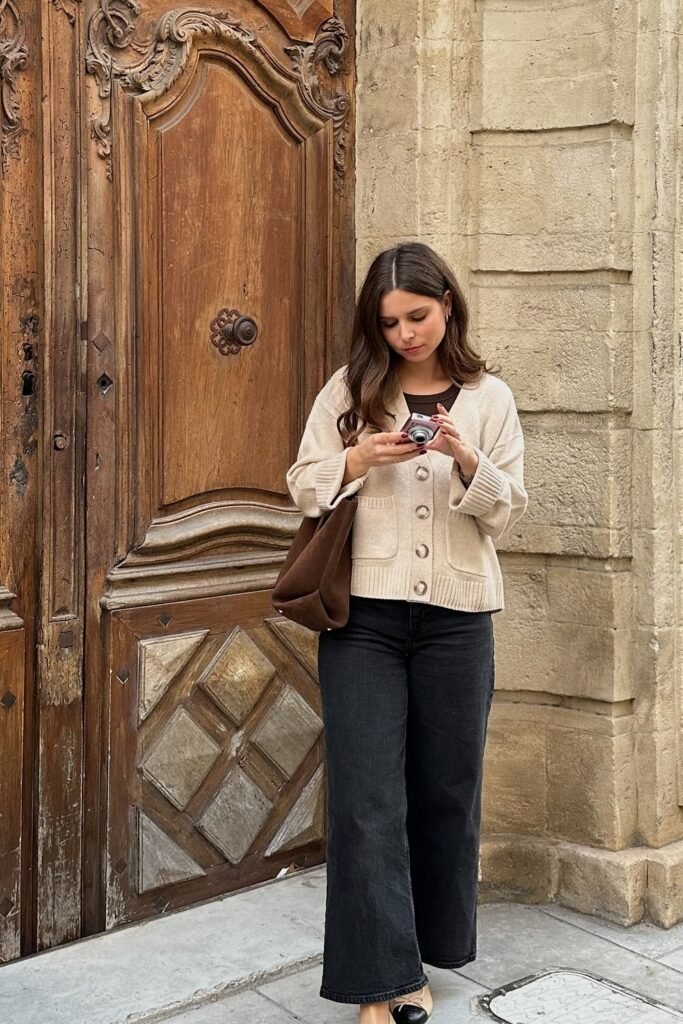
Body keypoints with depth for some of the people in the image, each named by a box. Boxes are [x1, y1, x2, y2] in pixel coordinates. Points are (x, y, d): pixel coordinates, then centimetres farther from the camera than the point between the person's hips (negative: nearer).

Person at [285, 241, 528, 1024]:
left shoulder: (489, 396, 5)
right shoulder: (349, 389, 4)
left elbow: (506, 512, 1)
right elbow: (302, 490, 4)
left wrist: (467, 462, -18)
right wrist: (357, 459, -15)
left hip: (456, 619, 1)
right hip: (362, 616, -1)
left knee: (445, 789, 11)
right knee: (367, 798, -4)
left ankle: (421, 956, 30)